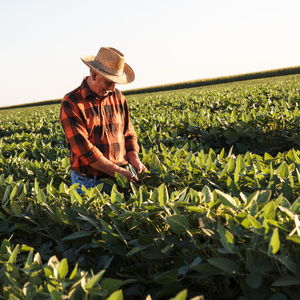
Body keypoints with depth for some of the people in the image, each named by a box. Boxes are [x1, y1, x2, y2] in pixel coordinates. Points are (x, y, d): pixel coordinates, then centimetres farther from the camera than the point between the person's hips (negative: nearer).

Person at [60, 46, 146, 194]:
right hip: (88, 182, -4)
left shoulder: (118, 97, 9)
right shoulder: (71, 103, -10)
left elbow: (128, 133, 16)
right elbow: (84, 149, -17)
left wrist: (134, 158, -3)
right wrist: (118, 171, -20)